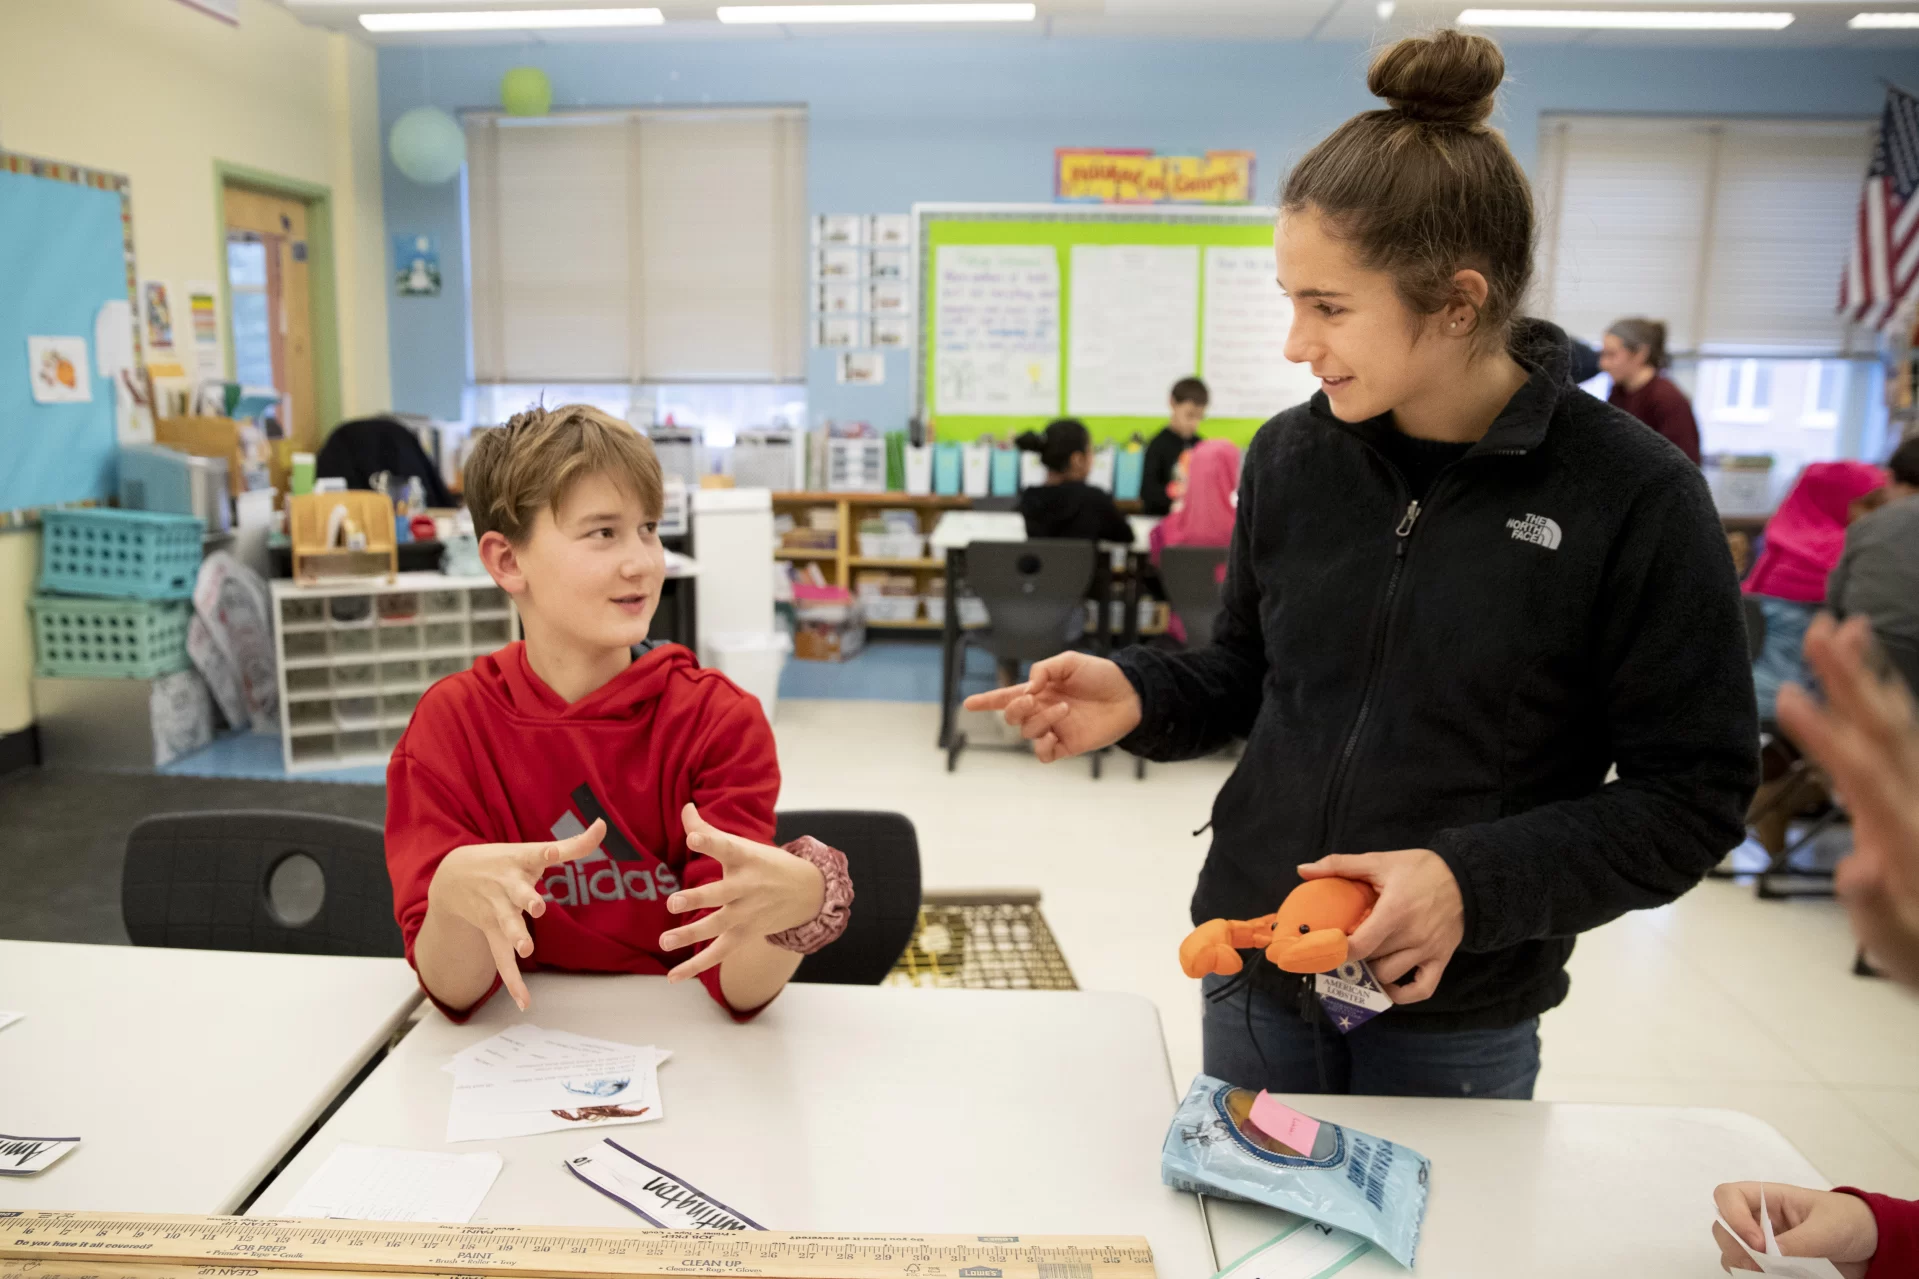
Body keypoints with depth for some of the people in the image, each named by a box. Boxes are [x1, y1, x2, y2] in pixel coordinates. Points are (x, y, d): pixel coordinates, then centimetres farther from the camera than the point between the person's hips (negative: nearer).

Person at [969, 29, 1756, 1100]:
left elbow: (1695, 795, -11)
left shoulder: (1634, 501, -15)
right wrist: (1138, 699, -10)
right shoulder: (1292, 457, -3)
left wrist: (1478, 882, -23)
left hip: (1458, 1024, -3)